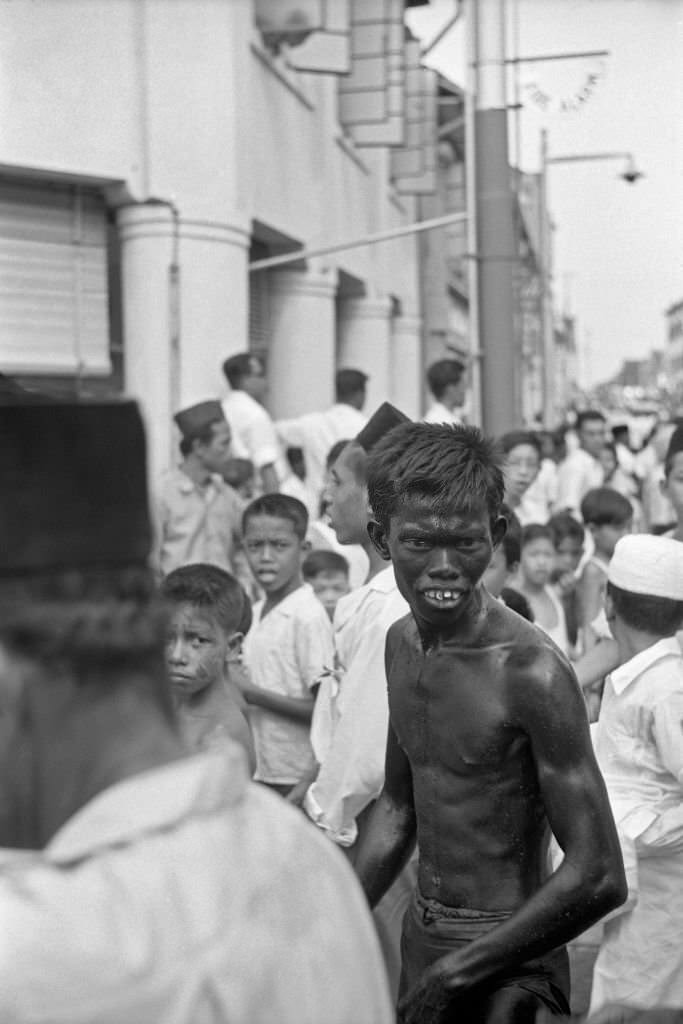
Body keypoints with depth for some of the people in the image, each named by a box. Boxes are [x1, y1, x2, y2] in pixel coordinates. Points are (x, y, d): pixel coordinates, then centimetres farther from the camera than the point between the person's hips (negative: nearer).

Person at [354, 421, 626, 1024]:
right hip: (421, 931, 7)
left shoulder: (530, 671, -24)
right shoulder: (401, 642, 0)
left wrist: (456, 972, -19)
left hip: (503, 961, -7)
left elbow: (599, 878, -24)